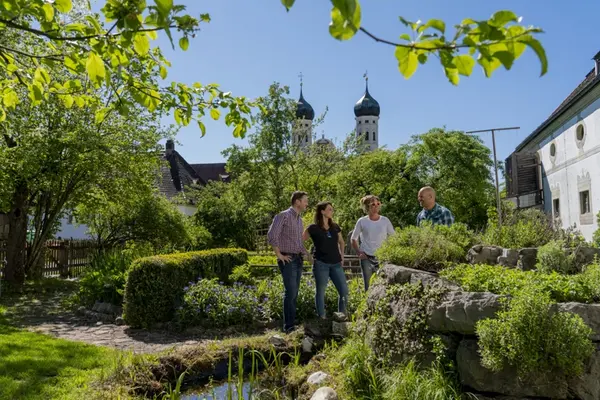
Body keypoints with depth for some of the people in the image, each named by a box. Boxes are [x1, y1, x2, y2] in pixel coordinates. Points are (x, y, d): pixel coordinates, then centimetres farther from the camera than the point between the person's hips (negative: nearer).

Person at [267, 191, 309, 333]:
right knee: (290, 292, -12)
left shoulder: (299, 220, 17)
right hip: (288, 260, -8)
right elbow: (271, 235, -18)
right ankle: (289, 326, -7)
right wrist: (279, 255, -15)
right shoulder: (283, 216, -9)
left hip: (298, 260, 8)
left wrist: (304, 253, 13)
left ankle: (291, 324, 15)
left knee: (294, 293, 9)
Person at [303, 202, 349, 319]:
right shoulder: (313, 228, -4)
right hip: (321, 264, -4)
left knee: (344, 291, 1)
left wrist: (342, 255, 14)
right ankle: (322, 318, 13)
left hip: (336, 264, 5)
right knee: (321, 292, 3)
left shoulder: (335, 227, 10)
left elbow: (341, 241, 26)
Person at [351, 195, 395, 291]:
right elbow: (354, 239, 8)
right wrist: (359, 253, -2)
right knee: (368, 287, 3)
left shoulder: (385, 221, 2)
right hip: (367, 258, -1)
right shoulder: (362, 221, -1)